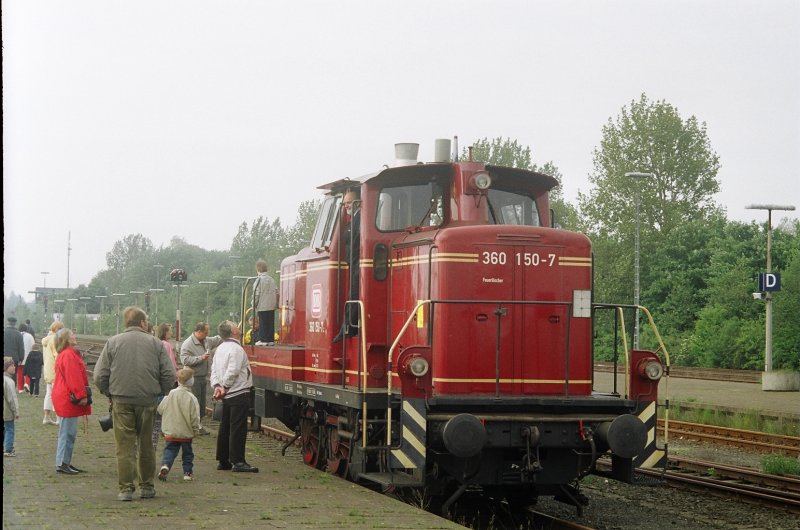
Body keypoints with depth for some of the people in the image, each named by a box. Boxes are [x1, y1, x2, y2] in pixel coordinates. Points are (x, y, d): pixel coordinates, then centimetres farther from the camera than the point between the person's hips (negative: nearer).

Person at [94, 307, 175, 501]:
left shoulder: (113, 343, 2)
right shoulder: (155, 343, 2)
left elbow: (100, 376, -2)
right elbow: (169, 375, -1)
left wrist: (110, 393, 13)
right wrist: (159, 392, 15)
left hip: (122, 401, -1)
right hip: (148, 401, 1)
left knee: (125, 446, 2)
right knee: (146, 445, 12)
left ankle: (126, 488, -1)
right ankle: (147, 486, 18)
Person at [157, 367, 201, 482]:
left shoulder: (171, 394, -5)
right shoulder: (191, 398, -15)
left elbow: (160, 409, 3)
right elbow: (194, 417, -13)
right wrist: (196, 430, 1)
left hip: (171, 432, 2)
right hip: (186, 433, -2)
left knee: (170, 450, 9)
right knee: (187, 453, 14)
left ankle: (165, 464, -16)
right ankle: (187, 472, 15)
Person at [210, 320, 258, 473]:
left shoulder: (220, 349, 13)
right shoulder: (236, 349, -15)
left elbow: (214, 370, 9)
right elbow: (232, 371, -22)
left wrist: (216, 385, -2)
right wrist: (224, 387, -11)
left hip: (227, 396, 9)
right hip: (239, 394, -9)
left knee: (225, 427, 13)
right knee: (238, 428, -7)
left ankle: (223, 460, 17)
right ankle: (238, 462, -7)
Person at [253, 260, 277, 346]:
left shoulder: (259, 279, -10)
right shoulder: (271, 279, 10)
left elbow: (256, 294, -12)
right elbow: (276, 292, 12)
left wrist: (254, 305, -3)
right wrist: (275, 303, 19)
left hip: (262, 306, -6)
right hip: (272, 306, 6)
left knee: (263, 323, -2)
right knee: (270, 323, 8)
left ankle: (263, 340, -2)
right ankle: (270, 339, 10)